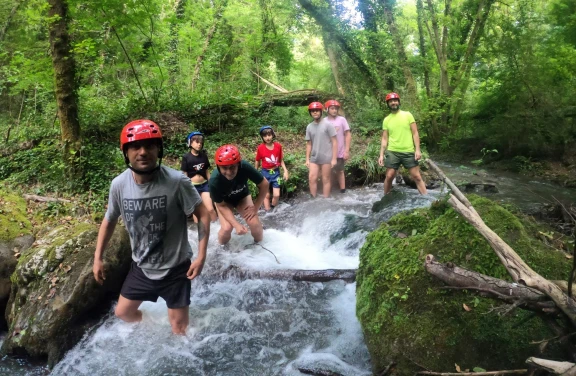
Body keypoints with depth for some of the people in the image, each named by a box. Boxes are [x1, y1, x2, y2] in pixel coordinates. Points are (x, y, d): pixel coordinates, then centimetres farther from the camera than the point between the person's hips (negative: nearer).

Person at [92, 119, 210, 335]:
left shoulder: (177, 181, -26)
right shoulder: (119, 184, -12)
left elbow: (203, 214, -15)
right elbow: (109, 220, 5)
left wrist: (201, 256, -20)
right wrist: (98, 258, 8)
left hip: (175, 268, -4)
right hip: (141, 267, 4)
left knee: (179, 326, 9)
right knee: (123, 313, 21)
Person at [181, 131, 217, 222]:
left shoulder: (204, 156, 3)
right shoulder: (186, 157, -8)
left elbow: (206, 172, 10)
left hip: (204, 185, 3)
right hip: (192, 186, -3)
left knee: (210, 209, -2)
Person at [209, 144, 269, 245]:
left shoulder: (245, 167, -38)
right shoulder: (215, 181, -38)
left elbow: (264, 184, -22)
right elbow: (222, 206, -22)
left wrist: (256, 207, -17)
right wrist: (236, 224, -30)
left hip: (242, 196, 1)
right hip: (224, 201, -1)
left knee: (255, 223, -15)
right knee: (227, 228, -21)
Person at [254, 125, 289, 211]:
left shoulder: (278, 146, -8)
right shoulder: (260, 148, -12)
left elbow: (281, 160, 3)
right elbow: (257, 161, 1)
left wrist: (285, 171, -6)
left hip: (276, 172, 1)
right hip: (265, 173, -1)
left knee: (276, 195, -2)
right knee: (267, 195, 7)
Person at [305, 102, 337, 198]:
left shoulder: (327, 124, -7)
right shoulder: (309, 127, 6)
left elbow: (334, 142, -6)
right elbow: (309, 144, 12)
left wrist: (334, 158, -11)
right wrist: (307, 159, 7)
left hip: (326, 157, -4)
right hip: (314, 158, 4)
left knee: (325, 180, 4)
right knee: (312, 178, -2)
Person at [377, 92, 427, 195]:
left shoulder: (407, 115, 4)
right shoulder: (386, 120, 8)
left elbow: (415, 133, 1)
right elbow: (384, 139, 8)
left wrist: (418, 149, -8)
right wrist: (381, 155, -1)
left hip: (409, 152, -1)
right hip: (392, 152, 1)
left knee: (417, 177, 0)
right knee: (389, 177, 2)